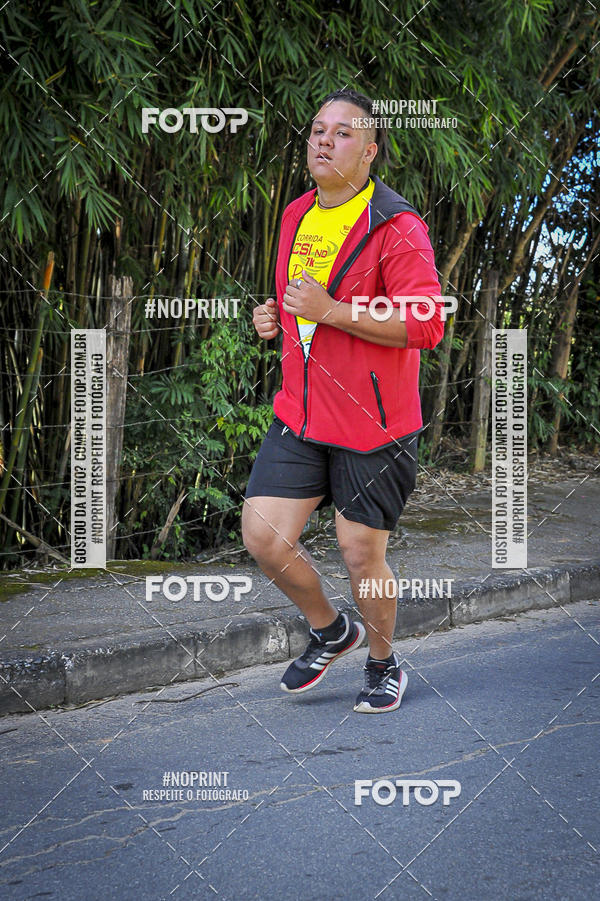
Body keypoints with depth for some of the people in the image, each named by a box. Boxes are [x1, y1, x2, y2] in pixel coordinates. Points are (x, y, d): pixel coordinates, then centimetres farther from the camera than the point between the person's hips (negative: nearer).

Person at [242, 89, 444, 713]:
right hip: (299, 414, 6)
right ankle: (330, 631, 25)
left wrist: (329, 311, -24)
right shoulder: (295, 217, 10)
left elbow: (427, 326, -21)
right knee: (263, 538, -3)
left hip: (373, 425, -6)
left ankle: (383, 663, 30)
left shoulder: (398, 228, -14)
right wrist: (276, 314, 7)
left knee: (361, 555, 3)